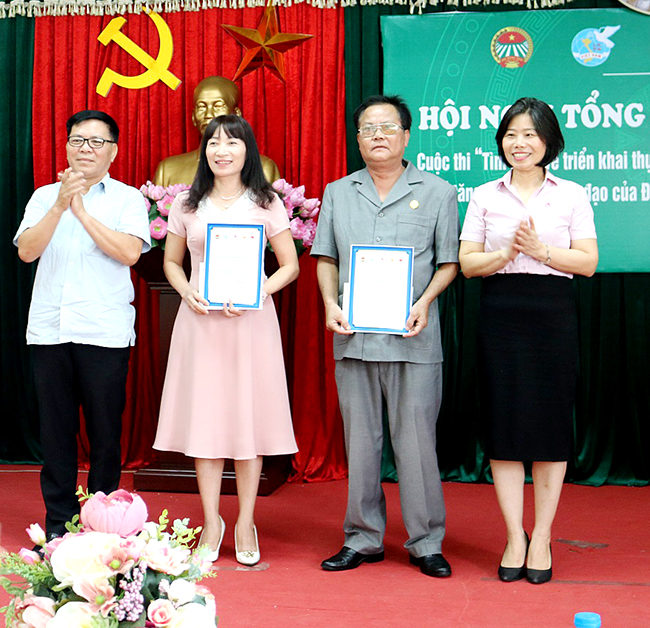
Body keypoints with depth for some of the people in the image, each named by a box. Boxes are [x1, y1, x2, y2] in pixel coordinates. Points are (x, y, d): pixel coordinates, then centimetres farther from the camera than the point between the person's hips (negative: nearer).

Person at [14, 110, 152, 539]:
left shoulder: (128, 199, 6)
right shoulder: (45, 197, 13)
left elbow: (130, 251, -11)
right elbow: (27, 251, -1)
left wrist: (82, 211, -10)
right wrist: (61, 206, -10)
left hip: (105, 333, -2)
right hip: (50, 330, 2)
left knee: (105, 431, 1)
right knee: (56, 429, 6)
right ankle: (59, 525, 16)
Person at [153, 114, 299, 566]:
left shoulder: (266, 203, 3)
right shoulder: (187, 205, 9)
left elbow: (290, 265, 4)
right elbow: (171, 262, 16)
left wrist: (257, 292, -13)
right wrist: (187, 292, -4)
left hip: (251, 321, -2)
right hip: (200, 321, 2)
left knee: (248, 417, 1)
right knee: (204, 418, 2)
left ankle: (245, 524, 13)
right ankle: (211, 523, 14)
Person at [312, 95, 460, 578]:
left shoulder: (438, 192, 7)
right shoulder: (338, 193, 15)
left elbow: (449, 262, 5)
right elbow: (326, 258, 15)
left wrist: (424, 302, -11)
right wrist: (331, 304, -2)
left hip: (413, 338, -3)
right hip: (353, 335, 3)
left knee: (416, 438, -1)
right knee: (360, 439, 8)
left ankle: (426, 542, 11)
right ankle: (364, 538, 19)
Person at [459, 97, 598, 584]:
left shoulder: (571, 196, 8)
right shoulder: (485, 197, 11)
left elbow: (588, 262, 1)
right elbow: (467, 263, 5)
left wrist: (540, 250, -13)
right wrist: (506, 253, -13)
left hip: (553, 315, -1)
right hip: (501, 315, 1)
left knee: (551, 424, 1)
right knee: (504, 423, 0)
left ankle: (542, 538, 11)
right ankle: (515, 537, 10)